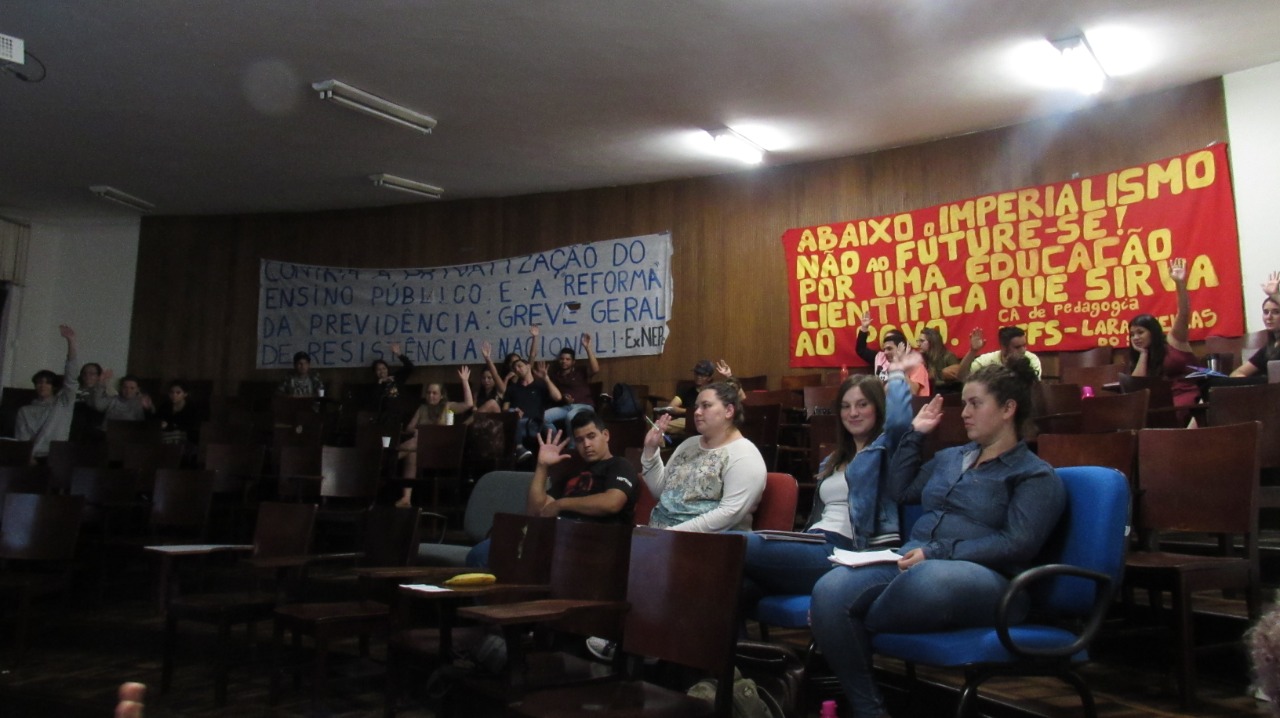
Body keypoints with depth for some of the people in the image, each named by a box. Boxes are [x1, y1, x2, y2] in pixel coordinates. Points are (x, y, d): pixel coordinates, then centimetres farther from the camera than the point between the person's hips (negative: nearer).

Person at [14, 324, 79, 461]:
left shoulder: (63, 402, 14)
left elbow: (70, 375, 3)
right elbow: (21, 440, 11)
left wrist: (71, 341, -7)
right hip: (34, 459, 1)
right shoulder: (25, 411, 20)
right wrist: (29, 459, -11)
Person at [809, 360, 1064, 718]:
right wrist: (915, 434, 26)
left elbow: (1016, 546, -10)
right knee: (830, 590, -26)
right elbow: (898, 490, 33)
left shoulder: (1036, 475, 4)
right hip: (912, 562, 6)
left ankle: (845, 628, -15)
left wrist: (936, 553, -19)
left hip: (985, 579, -5)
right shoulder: (950, 457, 25)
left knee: (927, 580, -44)